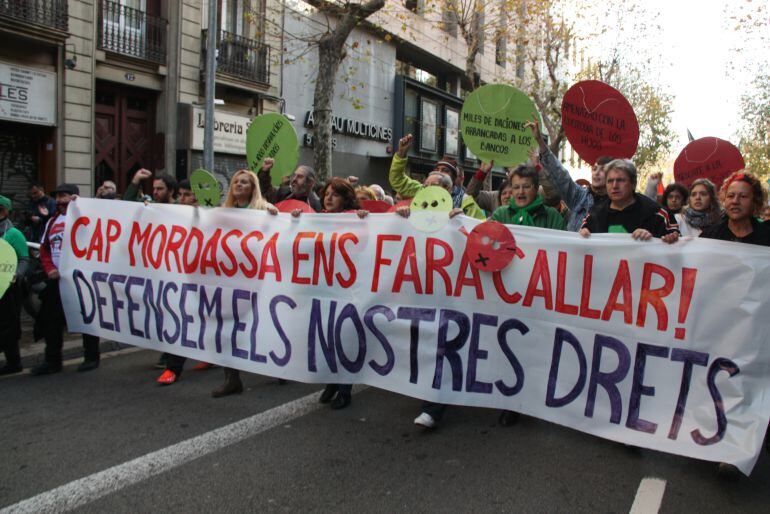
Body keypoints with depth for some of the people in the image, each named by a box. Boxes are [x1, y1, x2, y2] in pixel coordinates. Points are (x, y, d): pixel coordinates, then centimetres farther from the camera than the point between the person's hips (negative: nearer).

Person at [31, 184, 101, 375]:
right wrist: (49, 269, 1)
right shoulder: (52, 222, 14)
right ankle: (52, 361, 18)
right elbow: (44, 248, 17)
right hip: (56, 279, 7)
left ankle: (91, 358, 15)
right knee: (51, 320, 8)